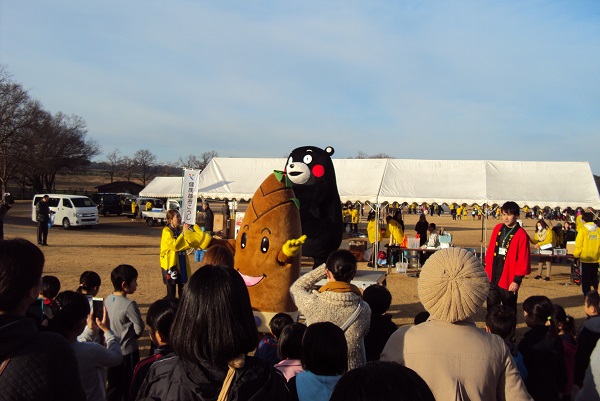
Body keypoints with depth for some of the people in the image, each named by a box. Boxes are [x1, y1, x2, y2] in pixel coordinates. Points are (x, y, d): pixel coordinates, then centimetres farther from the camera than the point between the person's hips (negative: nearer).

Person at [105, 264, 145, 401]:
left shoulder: (107, 300, -1)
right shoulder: (129, 304, -23)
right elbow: (140, 329, -18)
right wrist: (133, 335, 2)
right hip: (128, 351, -6)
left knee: (113, 386, 17)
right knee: (128, 386, 9)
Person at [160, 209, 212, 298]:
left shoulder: (181, 230, 8)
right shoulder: (166, 231, -11)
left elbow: (192, 240, 8)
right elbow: (174, 245, -22)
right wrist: (183, 232, -19)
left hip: (182, 264, 6)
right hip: (170, 264, -6)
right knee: (171, 292, 2)